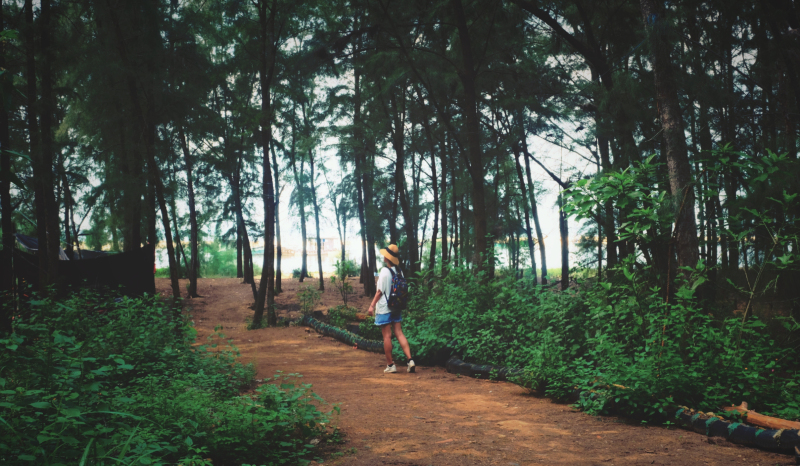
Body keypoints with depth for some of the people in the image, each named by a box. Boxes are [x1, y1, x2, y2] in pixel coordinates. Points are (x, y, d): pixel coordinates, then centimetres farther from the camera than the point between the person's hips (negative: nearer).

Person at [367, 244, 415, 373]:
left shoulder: (385, 271, -14)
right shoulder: (399, 271, 5)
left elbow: (380, 291, -14)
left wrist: (372, 305, -8)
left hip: (384, 308, -6)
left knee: (387, 336, 1)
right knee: (399, 333, 7)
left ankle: (390, 365, 6)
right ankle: (410, 360, -3)